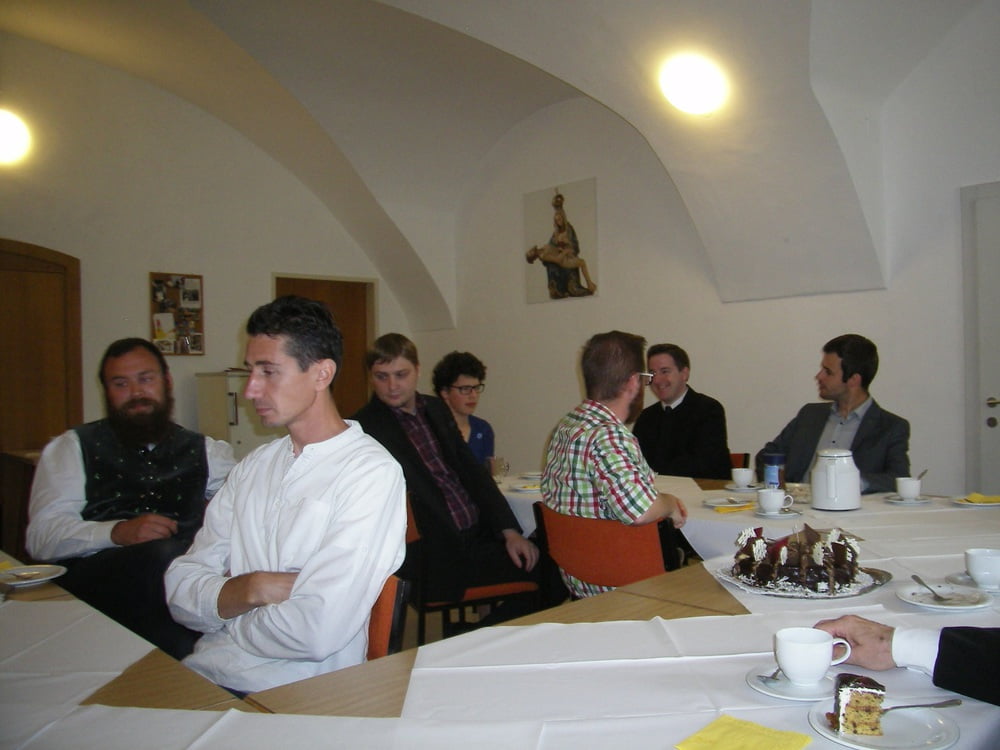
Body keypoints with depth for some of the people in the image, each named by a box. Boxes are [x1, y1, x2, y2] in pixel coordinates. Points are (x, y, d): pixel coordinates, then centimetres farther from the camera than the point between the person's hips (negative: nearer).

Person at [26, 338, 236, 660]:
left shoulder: (202, 450, 26)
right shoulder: (74, 447, 19)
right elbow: (42, 535, 5)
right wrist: (117, 532, -13)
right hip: (94, 573, -1)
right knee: (164, 555, -35)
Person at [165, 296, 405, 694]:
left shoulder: (371, 473, -12)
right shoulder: (253, 466, 11)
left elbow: (318, 631, -20)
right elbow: (180, 591, 6)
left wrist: (227, 616, -2)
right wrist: (253, 588, -14)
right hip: (203, 675, 6)